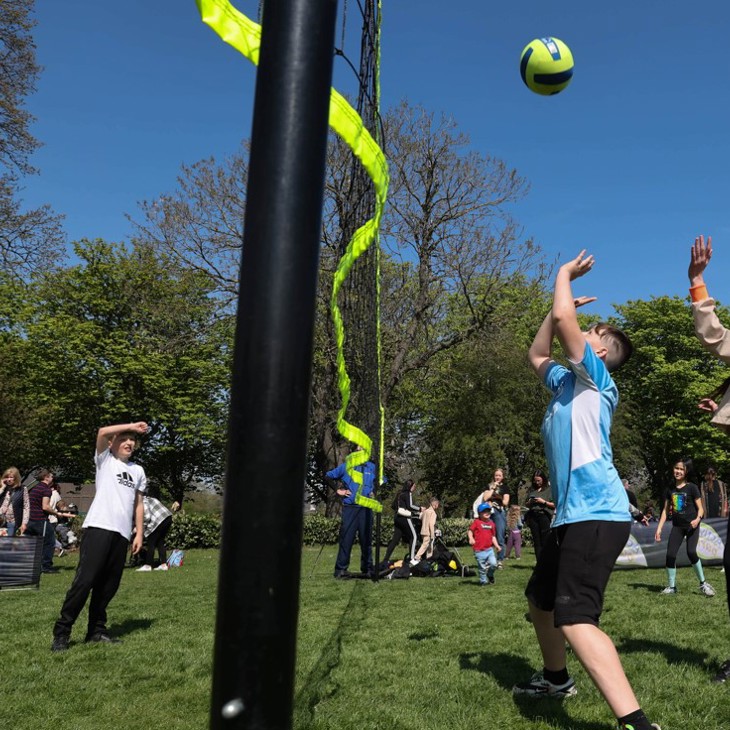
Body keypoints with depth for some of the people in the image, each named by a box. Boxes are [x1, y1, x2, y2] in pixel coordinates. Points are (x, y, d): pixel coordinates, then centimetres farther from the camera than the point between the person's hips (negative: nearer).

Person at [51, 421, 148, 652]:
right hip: (98, 527, -5)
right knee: (84, 580, -10)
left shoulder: (138, 470, 20)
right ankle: (61, 632, -2)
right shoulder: (105, 460, 8)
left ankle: (96, 630, 16)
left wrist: (139, 533, 12)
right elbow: (102, 432, -10)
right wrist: (131, 425, -4)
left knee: (108, 585, 6)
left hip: (122, 533, 5)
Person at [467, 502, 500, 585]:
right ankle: (483, 580, 23)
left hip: (489, 549, 3)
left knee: (493, 564, -8)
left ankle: (490, 575, 21)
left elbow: (493, 536, 14)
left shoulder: (491, 523, 9)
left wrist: (496, 545, 3)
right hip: (479, 550, -3)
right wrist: (471, 538, -23)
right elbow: (470, 530, -4)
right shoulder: (477, 522, -3)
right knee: (482, 567, 4)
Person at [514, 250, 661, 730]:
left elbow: (563, 318, -17)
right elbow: (537, 355, 34)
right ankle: (556, 678, 43)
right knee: (540, 600, 23)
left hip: (598, 514, -10)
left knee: (574, 618, -23)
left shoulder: (597, 378, -4)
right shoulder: (567, 382, 20)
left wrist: (565, 275, 1)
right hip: (573, 515, 10)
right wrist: (562, 297, 27)